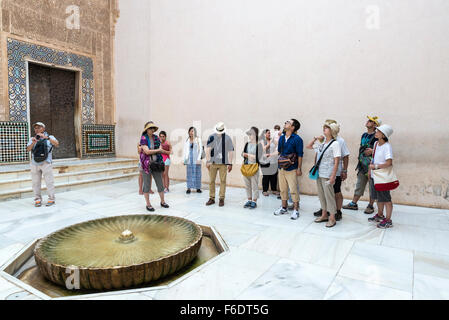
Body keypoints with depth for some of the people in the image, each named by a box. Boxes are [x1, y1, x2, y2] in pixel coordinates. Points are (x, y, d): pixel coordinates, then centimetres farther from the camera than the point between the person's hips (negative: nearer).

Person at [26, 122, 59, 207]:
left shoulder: (50, 137, 4)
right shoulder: (32, 139, 12)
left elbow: (57, 144, -17)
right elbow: (28, 149, -4)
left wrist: (46, 137, -28)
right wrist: (33, 142, -23)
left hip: (46, 163, -3)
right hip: (34, 164, 3)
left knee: (49, 182, -3)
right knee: (36, 182, 4)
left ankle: (51, 199, 4)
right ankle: (38, 199, 11)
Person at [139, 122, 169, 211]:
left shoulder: (156, 138, 8)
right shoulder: (143, 138, -8)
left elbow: (161, 150, 4)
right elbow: (147, 151, -17)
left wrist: (151, 151, -10)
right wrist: (157, 150, -6)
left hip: (156, 163, 5)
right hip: (146, 164, -5)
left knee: (160, 183, 9)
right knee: (147, 184, 3)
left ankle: (162, 202, 24)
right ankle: (148, 204, 13)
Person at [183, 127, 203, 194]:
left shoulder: (198, 140, 3)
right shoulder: (187, 140, 11)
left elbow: (200, 150, -1)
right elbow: (185, 150, 12)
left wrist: (198, 159, -10)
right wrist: (184, 160, 5)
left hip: (196, 159, -2)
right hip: (189, 159, 2)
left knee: (197, 173, 1)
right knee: (189, 173, 1)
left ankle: (198, 188, 9)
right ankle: (189, 188, 5)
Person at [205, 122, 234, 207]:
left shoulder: (227, 138, 2)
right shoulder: (212, 137, 3)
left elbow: (231, 151, 3)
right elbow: (208, 150, 1)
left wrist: (230, 163, -2)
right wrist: (208, 161, -7)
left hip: (223, 163, -1)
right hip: (213, 163, 1)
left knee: (223, 181, -1)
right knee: (212, 181, 3)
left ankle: (222, 199, 8)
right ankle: (212, 198, 14)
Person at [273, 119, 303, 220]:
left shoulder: (297, 139, -9)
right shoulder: (281, 138, 10)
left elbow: (300, 155, -10)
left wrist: (299, 168, -12)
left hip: (291, 168, -6)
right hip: (281, 167, 6)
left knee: (293, 190, -4)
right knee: (283, 189, 13)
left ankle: (296, 210, 8)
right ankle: (284, 208, 26)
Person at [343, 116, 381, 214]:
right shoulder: (364, 135, 14)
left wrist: (372, 151, -20)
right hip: (362, 164, 7)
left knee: (372, 185, 3)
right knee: (359, 184, 13)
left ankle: (370, 206, 14)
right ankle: (354, 203, 21)